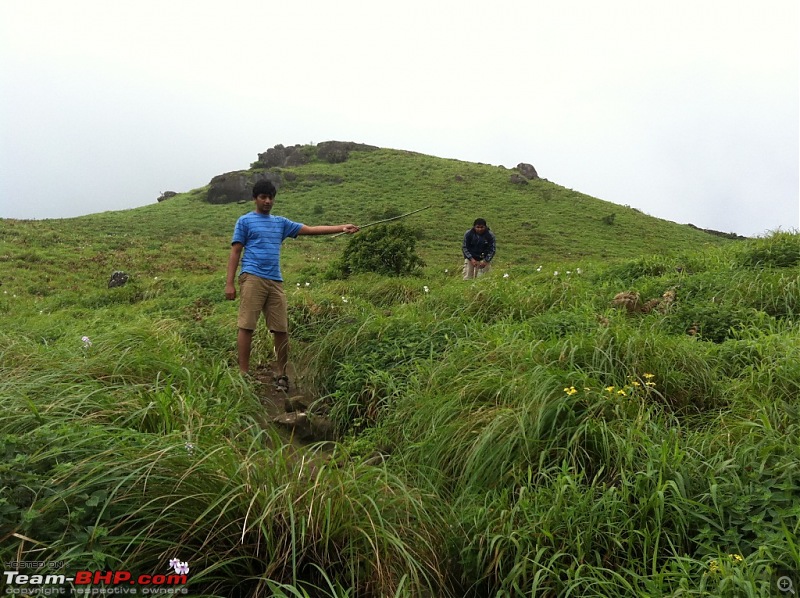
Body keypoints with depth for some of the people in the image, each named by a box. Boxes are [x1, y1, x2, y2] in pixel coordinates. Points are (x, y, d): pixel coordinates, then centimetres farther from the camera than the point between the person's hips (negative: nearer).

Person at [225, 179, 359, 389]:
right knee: (246, 326, -8)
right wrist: (229, 283, -6)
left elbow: (310, 230, 16)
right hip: (252, 278, -4)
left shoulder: (281, 222, 20)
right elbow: (235, 252, 3)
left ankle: (282, 374, 13)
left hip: (275, 281, 5)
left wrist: (341, 228, 7)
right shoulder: (245, 221, 8)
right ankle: (244, 374, -2)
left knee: (281, 329, 2)